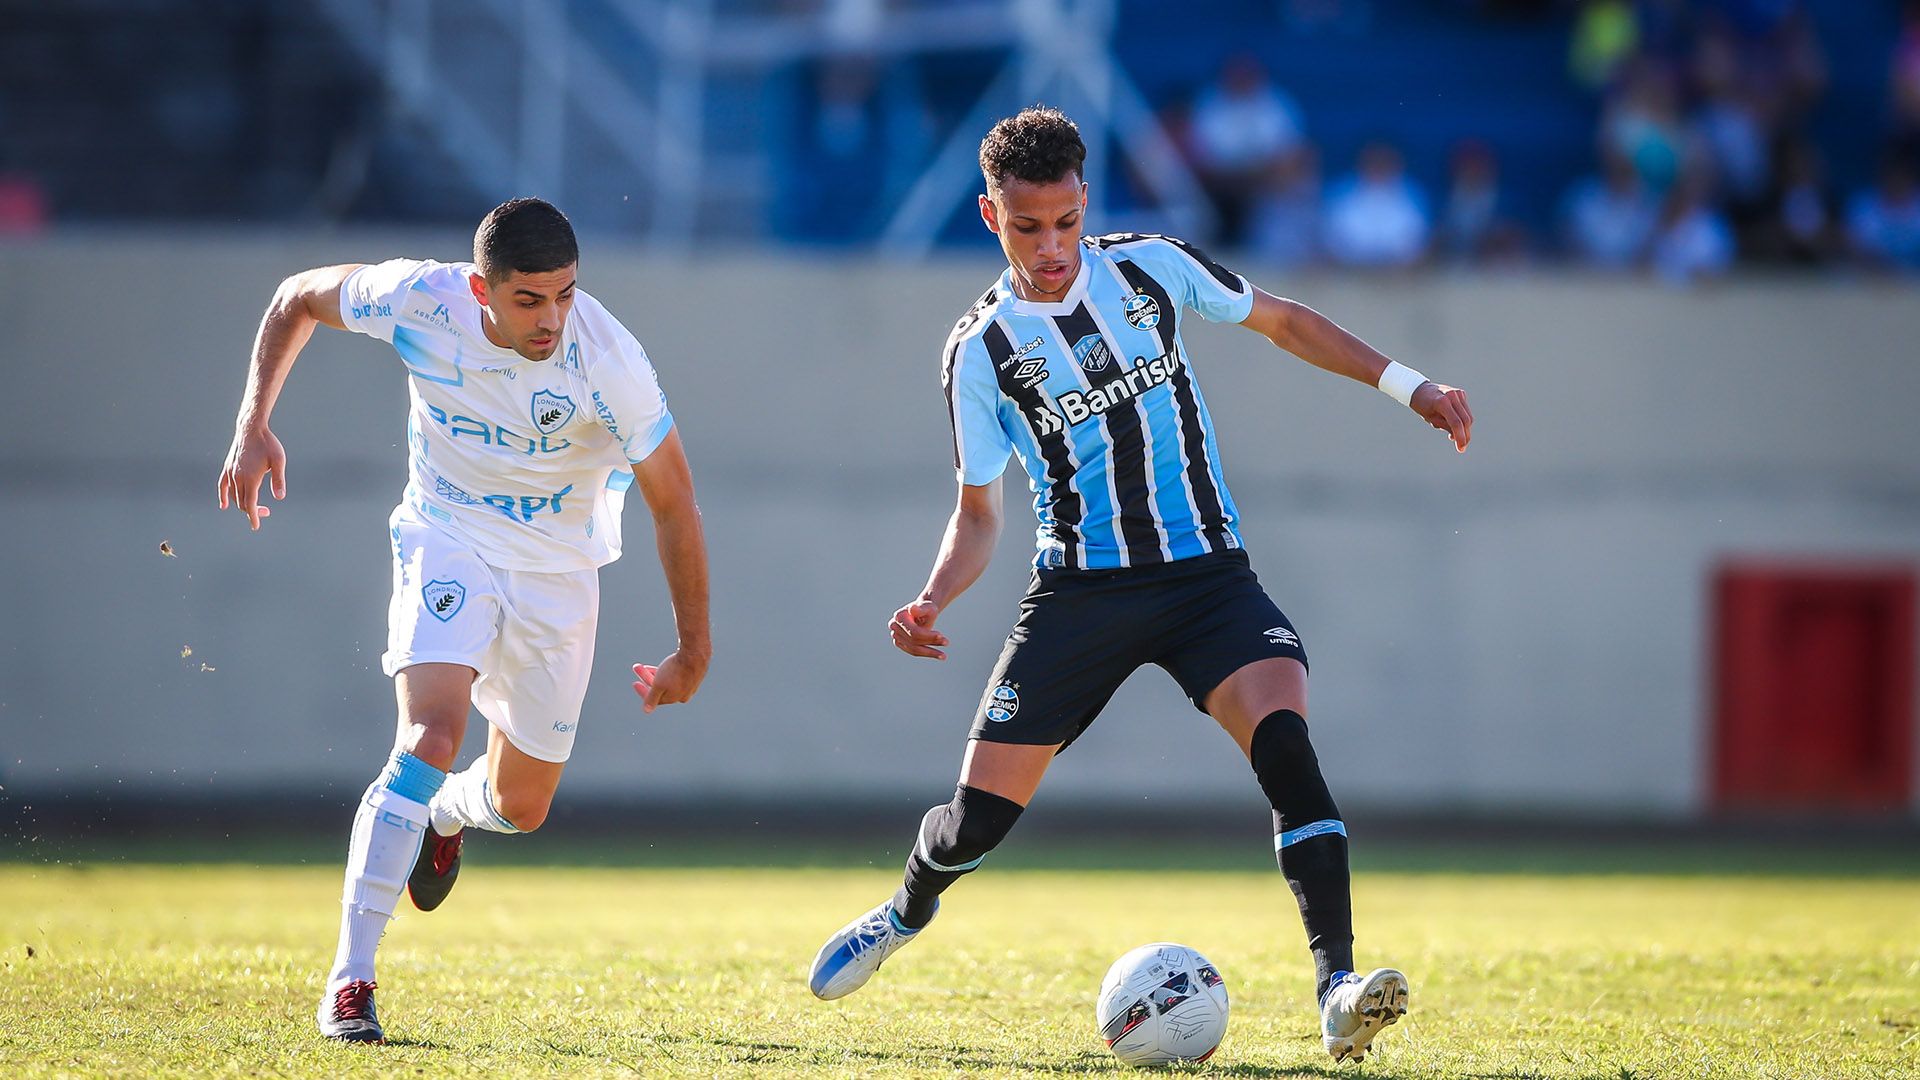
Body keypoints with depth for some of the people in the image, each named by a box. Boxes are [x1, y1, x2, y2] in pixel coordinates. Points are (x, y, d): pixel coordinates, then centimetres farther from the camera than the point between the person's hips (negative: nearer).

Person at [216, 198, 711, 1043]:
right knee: (430, 735, -26)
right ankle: (349, 981, -23)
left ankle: (444, 815, 49)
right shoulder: (419, 301, -23)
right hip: (447, 538, -1)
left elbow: (673, 504, -16)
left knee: (520, 808, 10)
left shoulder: (609, 362, -28)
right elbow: (298, 298, -2)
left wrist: (693, 653, -11)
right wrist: (254, 426, -11)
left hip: (558, 569, 1)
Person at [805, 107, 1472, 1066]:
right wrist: (931, 604, -15)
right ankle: (906, 912, 37)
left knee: (1282, 735, -28)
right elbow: (977, 513, 4)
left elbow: (1284, 323, 15)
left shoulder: (1151, 268, 0)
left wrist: (1406, 386, 8)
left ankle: (1338, 989, -34)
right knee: (979, 813, -1)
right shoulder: (981, 349, -3)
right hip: (1080, 586, 0)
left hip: (1205, 573, 0)